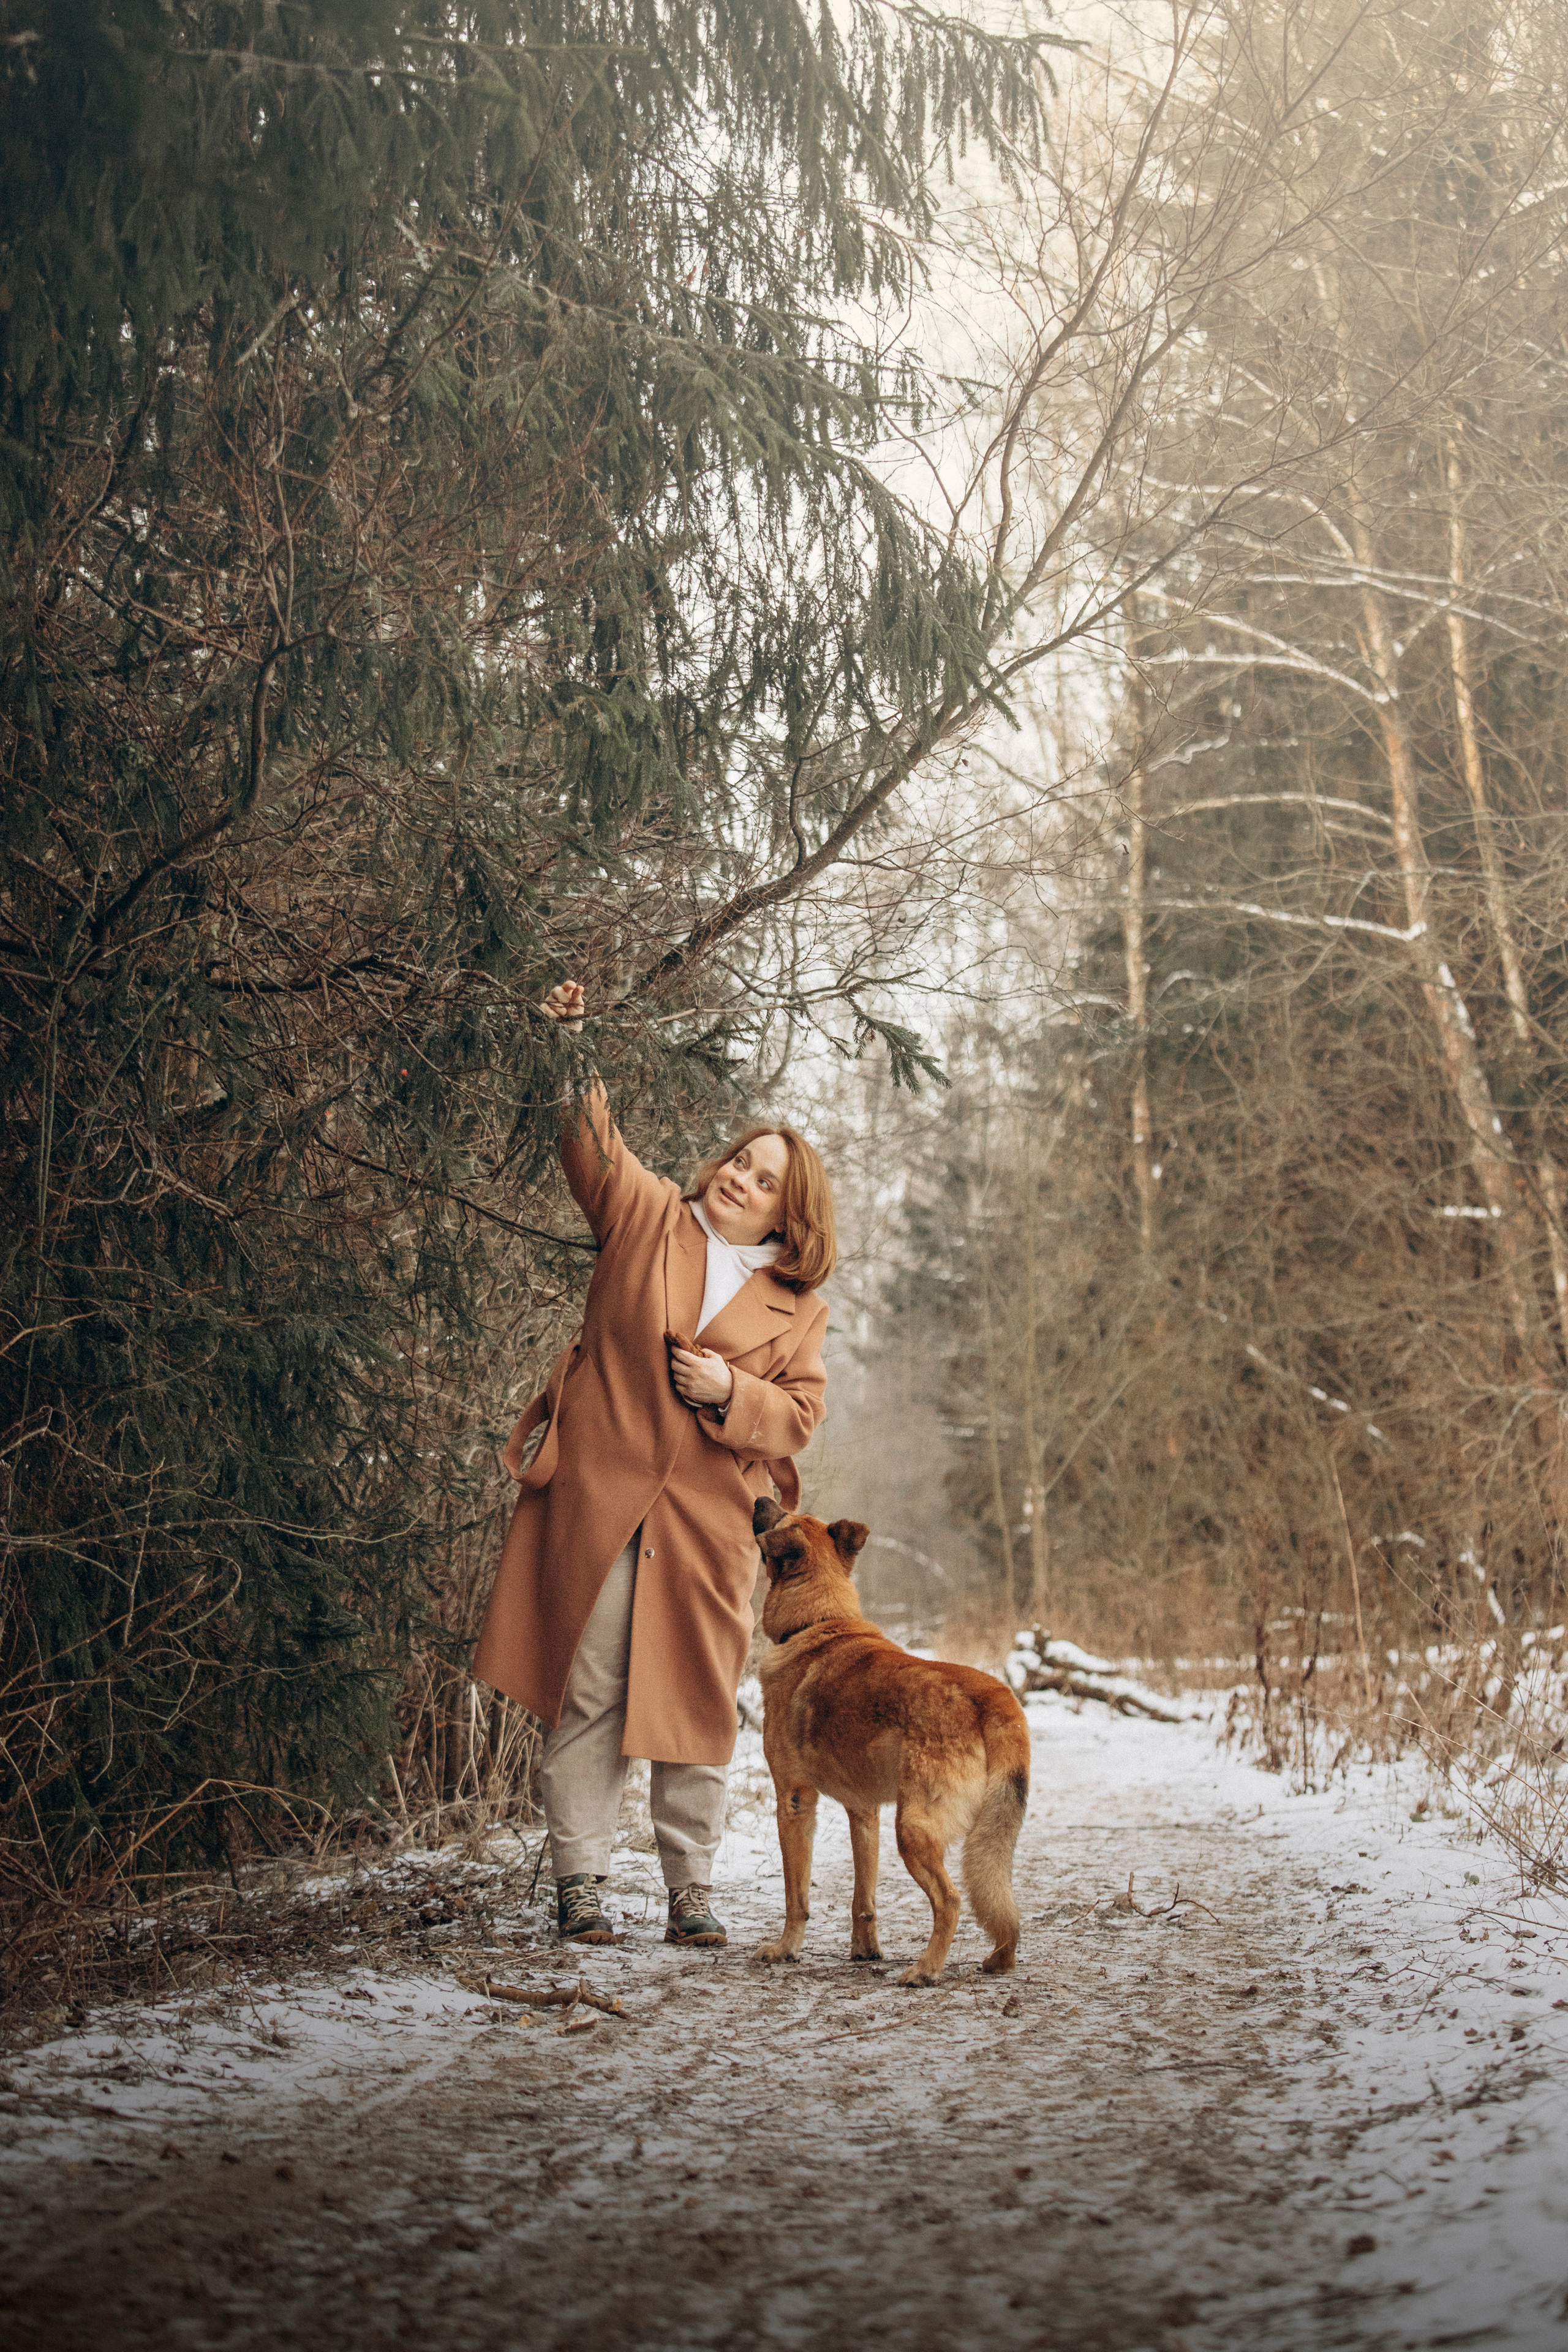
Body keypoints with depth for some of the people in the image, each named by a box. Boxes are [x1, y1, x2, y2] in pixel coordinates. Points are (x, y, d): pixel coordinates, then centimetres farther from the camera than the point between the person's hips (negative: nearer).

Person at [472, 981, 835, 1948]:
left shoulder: (798, 1307, 10)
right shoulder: (648, 1217, 9)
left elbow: (798, 1415, 6)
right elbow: (592, 1141, 1)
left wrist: (732, 1391, -11)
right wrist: (574, 1047, -11)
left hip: (708, 1522, 1)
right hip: (598, 1498, -1)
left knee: (699, 1707, 4)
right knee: (587, 1696, 0)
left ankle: (693, 1892, 16)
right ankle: (579, 1886, 9)